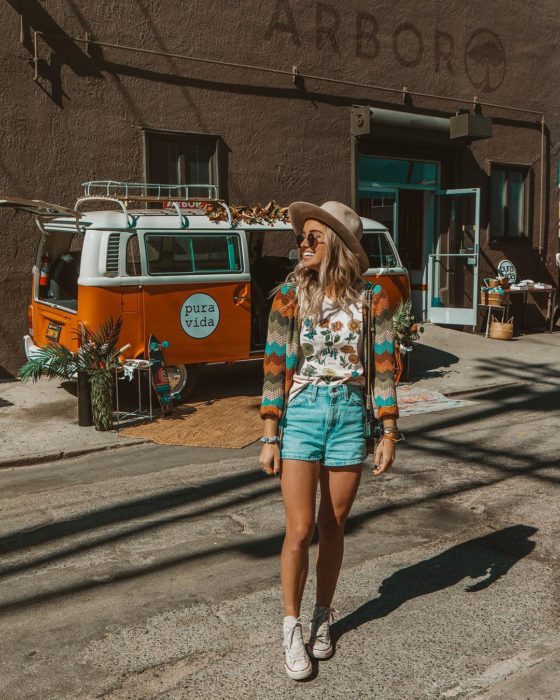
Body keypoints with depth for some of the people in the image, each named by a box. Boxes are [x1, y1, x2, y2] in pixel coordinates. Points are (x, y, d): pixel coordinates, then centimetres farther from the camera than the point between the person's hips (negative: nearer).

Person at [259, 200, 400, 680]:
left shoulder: (371, 298, -2)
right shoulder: (290, 294, -4)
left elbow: (384, 367, 1)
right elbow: (274, 368, -3)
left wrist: (389, 434, -2)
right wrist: (270, 438, -5)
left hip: (349, 416, 1)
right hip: (301, 413, -1)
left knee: (334, 528, 12)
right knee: (300, 531, -1)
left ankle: (322, 618, 32)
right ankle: (292, 629, 19)